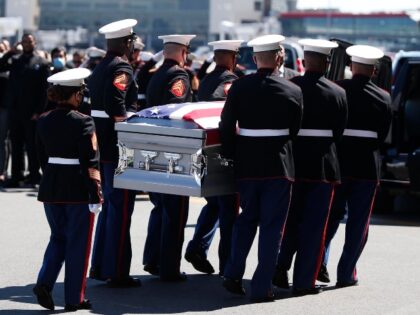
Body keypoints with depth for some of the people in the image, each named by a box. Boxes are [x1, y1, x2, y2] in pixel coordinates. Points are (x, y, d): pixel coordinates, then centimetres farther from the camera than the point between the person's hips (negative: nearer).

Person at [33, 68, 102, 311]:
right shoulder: (83, 123, -14)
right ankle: (74, 298, 10)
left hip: (51, 189, 5)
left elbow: (42, 158, 11)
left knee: (58, 238, 20)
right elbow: (90, 163, -15)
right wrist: (96, 196, -12)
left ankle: (45, 283, 2)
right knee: (78, 243, 6)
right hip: (78, 191, -5)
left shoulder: (44, 122, 4)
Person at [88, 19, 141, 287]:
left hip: (101, 146, 9)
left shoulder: (100, 68, 15)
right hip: (118, 147, -9)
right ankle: (116, 272, -2)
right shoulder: (123, 68, -14)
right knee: (121, 208, -4)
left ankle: (100, 265, 24)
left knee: (110, 205, 19)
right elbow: (115, 104, -26)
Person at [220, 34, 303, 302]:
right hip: (279, 166, -2)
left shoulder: (240, 87, -3)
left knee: (246, 219, 20)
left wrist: (231, 156, 8)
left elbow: (226, 125, -1)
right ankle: (262, 287, 4)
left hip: (247, 164, 3)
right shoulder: (293, 92, -6)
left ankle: (233, 275, 15)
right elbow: (295, 130, 2)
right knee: (272, 225, 4)